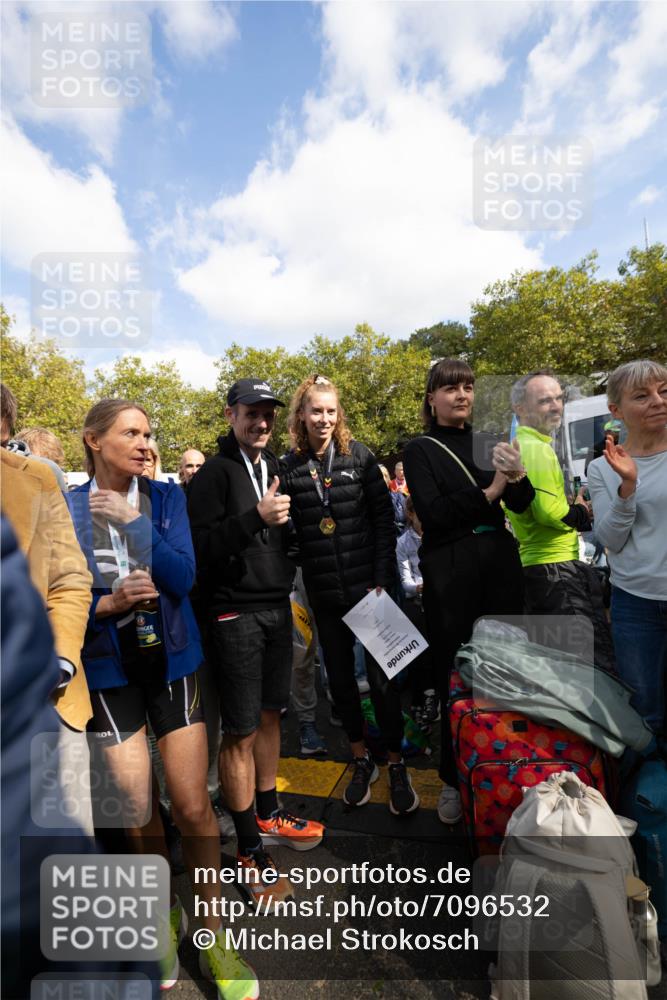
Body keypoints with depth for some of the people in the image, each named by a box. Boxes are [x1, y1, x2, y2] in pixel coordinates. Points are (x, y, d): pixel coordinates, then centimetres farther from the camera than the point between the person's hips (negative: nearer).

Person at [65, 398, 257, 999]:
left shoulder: (166, 497, -3)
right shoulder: (66, 510, -5)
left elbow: (182, 578, -13)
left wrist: (135, 521, -20)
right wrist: (109, 603, -22)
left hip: (171, 663, 0)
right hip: (110, 672, 0)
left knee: (193, 807, 3)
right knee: (137, 814, 12)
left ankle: (211, 929, 28)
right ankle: (166, 916, 40)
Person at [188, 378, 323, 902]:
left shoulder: (274, 467, 12)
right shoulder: (215, 474, -9)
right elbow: (201, 547, -19)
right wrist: (255, 517, -27)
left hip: (277, 608, 7)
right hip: (236, 615, -7)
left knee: (270, 714, 18)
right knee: (240, 732, 3)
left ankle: (268, 814, 37)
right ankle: (250, 850, 19)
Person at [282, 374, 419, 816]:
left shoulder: (359, 456, -3)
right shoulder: (289, 467, 0)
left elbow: (384, 518, -4)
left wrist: (383, 578, -10)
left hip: (368, 585, -2)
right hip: (325, 594, 2)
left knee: (382, 677, 5)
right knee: (340, 679, 14)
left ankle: (397, 767, 25)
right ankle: (362, 762, 34)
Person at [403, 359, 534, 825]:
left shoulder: (489, 442, 12)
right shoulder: (421, 450, 1)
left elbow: (522, 504, 5)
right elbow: (432, 513, -11)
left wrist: (516, 476, -16)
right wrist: (488, 493, -16)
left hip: (500, 561, 4)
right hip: (450, 570, -3)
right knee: (455, 672, 5)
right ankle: (454, 778, 23)